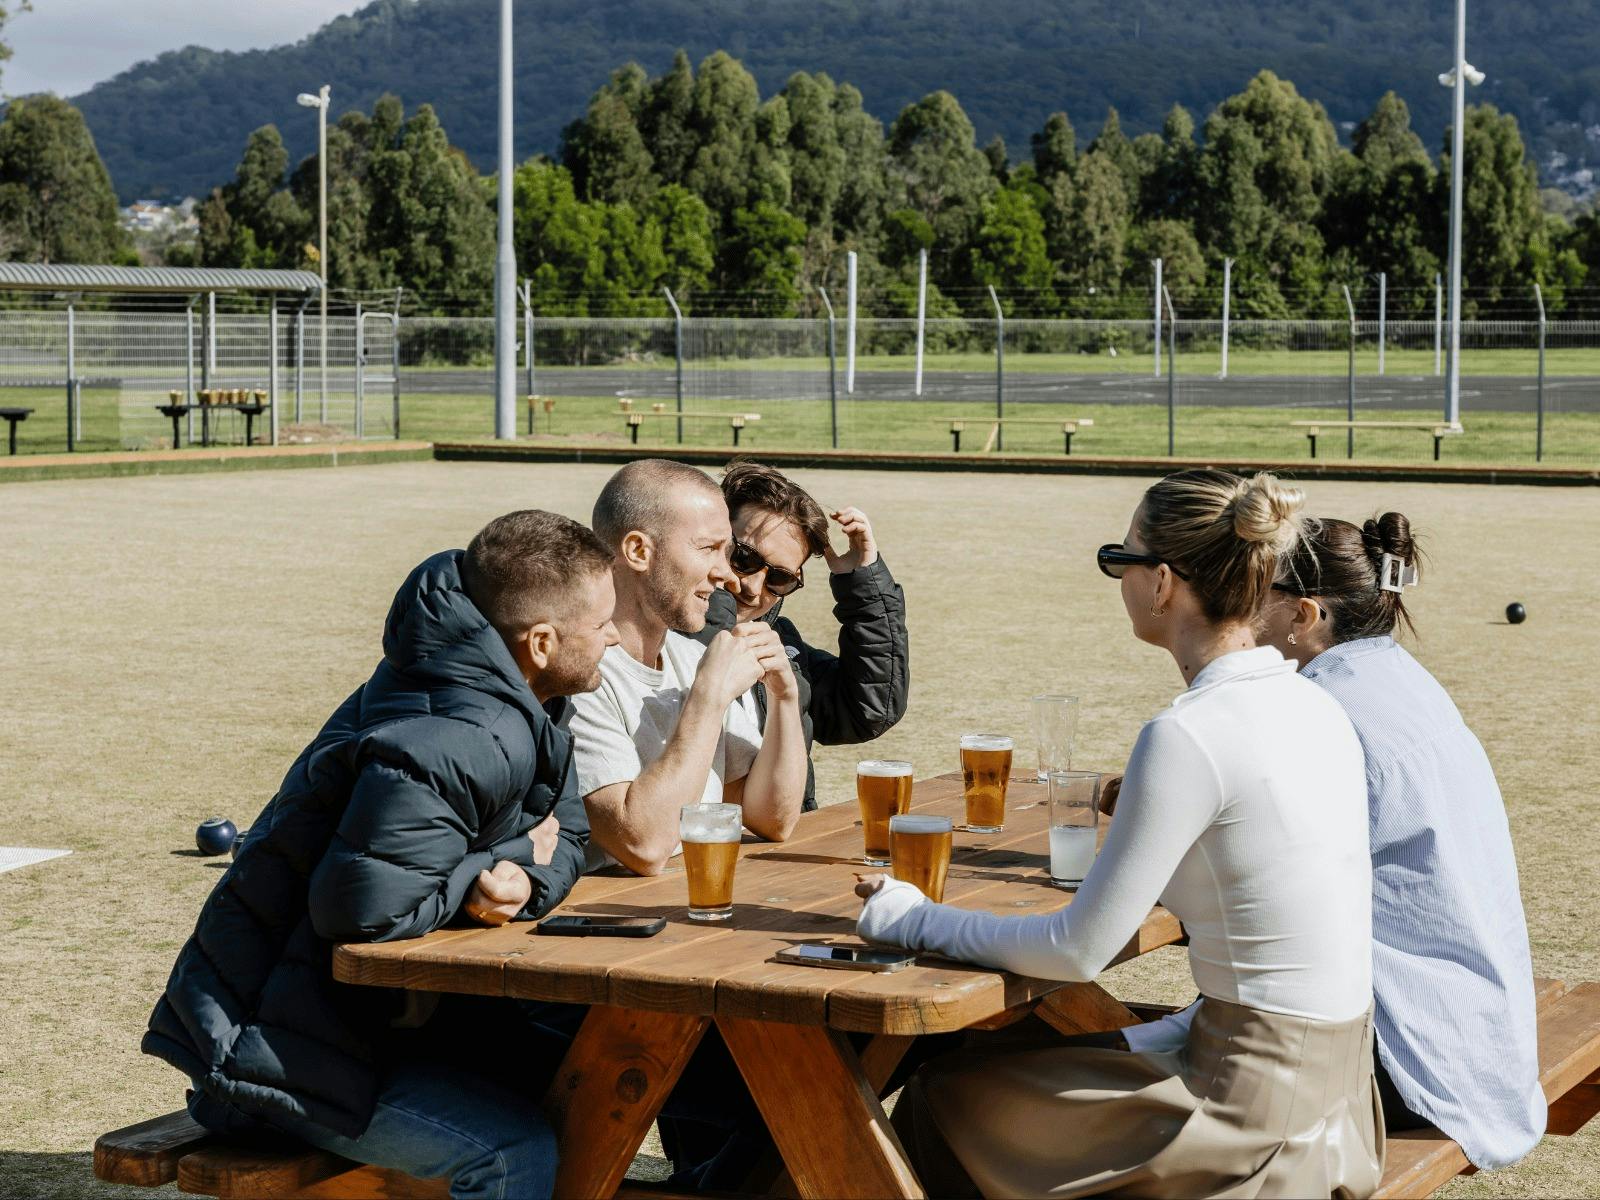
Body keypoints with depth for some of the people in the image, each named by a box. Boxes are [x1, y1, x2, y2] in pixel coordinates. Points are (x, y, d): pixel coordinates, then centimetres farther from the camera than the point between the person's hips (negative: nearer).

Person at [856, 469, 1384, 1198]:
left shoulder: (1188, 735, -21)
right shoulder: (1312, 706, 4)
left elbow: (1077, 952, -16)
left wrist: (919, 922, -4)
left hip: (1254, 1113, -8)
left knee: (945, 1096, 9)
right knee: (1001, 1055, 24)